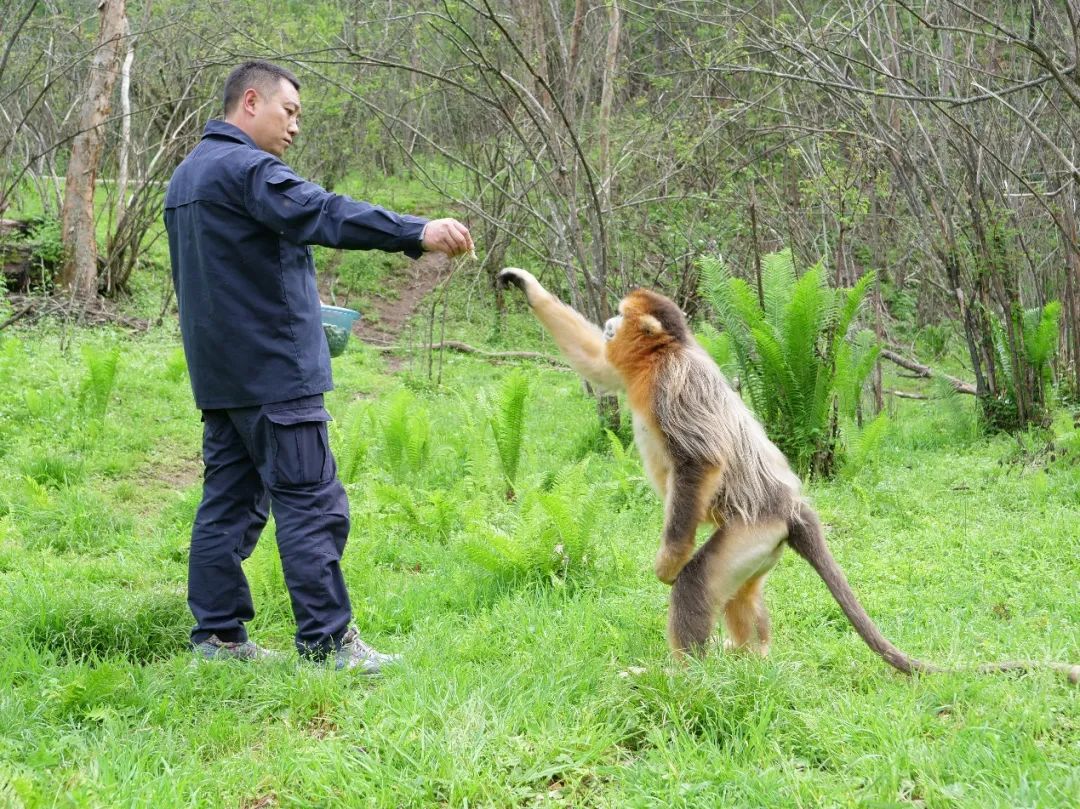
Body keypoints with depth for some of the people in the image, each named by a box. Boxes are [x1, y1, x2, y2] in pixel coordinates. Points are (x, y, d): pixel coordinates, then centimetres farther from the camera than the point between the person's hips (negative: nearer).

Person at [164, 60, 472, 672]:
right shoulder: (245, 169, -13)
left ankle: (218, 634, 13)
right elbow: (321, 214, -28)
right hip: (273, 369, -10)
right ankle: (327, 640, -5)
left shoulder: (188, 176, 20)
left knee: (230, 501, 11)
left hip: (219, 371, 10)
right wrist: (417, 233, -36)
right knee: (312, 504, -7)